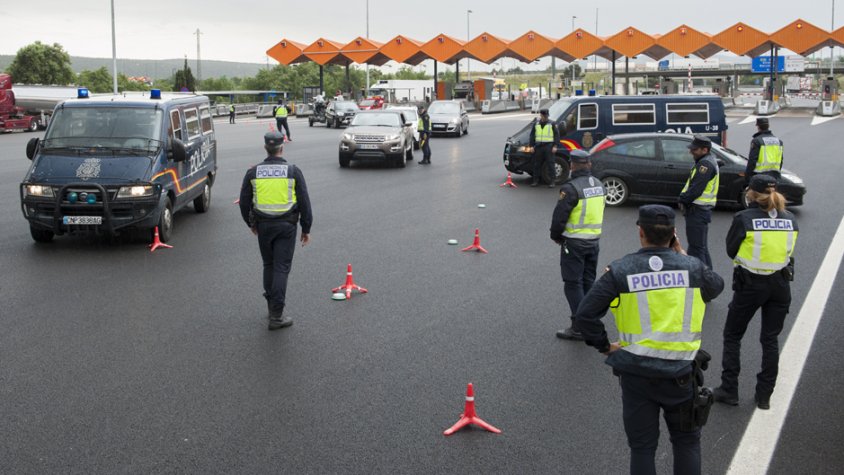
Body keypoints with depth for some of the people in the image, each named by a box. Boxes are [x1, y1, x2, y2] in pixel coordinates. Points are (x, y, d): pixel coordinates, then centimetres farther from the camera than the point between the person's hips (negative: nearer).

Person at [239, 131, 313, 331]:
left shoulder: (253, 172, 0)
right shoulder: (293, 171, -5)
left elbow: (244, 202, 5)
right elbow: (304, 202, -4)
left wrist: (251, 223, 21)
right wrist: (306, 229, 5)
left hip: (263, 225, 2)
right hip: (286, 225, -2)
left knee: (269, 265, 19)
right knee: (281, 268, -1)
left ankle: (273, 305, 28)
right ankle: (276, 316, -4)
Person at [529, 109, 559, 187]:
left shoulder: (551, 124, 3)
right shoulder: (536, 124, 13)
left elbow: (557, 135, 2)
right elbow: (532, 135, 16)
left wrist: (555, 146, -7)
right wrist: (532, 146, 7)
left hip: (548, 146, -3)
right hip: (538, 146, 3)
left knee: (550, 164, -5)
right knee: (537, 164, 5)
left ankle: (552, 181, -2)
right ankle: (535, 180, 13)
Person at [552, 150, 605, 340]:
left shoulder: (571, 188, -19)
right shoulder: (599, 184, 7)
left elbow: (559, 216, -18)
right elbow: (598, 211, 13)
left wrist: (556, 236, -1)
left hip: (574, 243, -7)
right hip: (593, 241, 7)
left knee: (573, 284, -1)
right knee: (588, 282, 17)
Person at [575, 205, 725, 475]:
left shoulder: (620, 271, -8)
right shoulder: (692, 267, -5)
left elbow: (585, 315, -11)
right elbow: (716, 286, 18)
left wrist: (605, 347, 3)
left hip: (635, 373, 0)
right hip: (680, 372, 1)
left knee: (642, 446, 13)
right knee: (686, 442, 20)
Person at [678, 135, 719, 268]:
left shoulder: (705, 164, -17)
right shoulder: (706, 161, 16)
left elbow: (696, 189, -23)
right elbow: (692, 184, 17)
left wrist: (682, 199, -10)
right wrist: (684, 197, 3)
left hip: (697, 211, -11)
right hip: (700, 209, 11)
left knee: (696, 248, -8)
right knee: (701, 246, 19)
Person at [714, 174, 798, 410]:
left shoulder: (744, 218, -13)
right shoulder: (790, 220, 0)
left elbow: (731, 251, -5)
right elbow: (788, 250, 7)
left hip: (750, 284, -4)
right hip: (780, 284, 4)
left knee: (732, 336, 13)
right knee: (770, 339, 14)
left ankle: (729, 390, 14)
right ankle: (764, 396, 18)